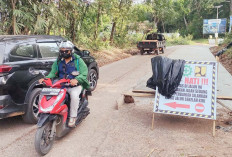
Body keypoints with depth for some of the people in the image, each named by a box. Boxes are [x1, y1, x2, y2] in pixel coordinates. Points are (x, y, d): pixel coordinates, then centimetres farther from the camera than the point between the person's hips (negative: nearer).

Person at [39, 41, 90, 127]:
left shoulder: (78, 60, -2)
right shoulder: (58, 61, 13)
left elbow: (84, 74, -12)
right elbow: (53, 73, 10)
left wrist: (76, 79, -32)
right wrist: (45, 78, -11)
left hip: (75, 85, -4)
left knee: (74, 95, -35)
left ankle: (73, 117, -19)